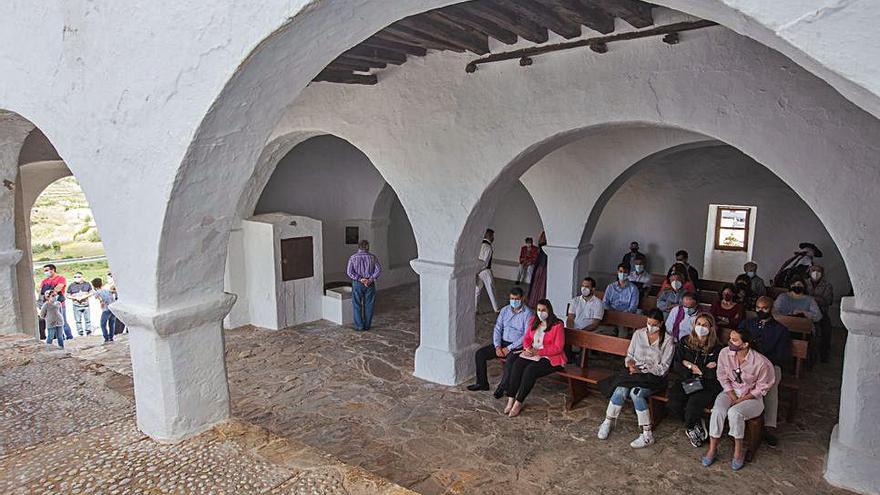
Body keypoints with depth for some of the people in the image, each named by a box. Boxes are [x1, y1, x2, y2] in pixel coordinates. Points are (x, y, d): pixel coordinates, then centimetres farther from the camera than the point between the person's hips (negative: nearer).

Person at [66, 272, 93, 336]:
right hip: (76, 306, -1)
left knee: (88, 320, 5)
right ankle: (80, 334, 9)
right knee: (78, 321, 3)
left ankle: (89, 333, 13)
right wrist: (76, 298, -13)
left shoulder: (87, 284, 4)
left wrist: (85, 296, -11)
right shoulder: (71, 286, 1)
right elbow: (68, 295, 2)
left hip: (86, 305, 1)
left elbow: (91, 293, 7)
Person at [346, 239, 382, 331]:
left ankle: (359, 326, 7)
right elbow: (378, 270, -9)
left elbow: (349, 272, -12)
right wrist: (370, 279, -12)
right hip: (370, 284, 1)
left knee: (357, 305, 6)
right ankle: (367, 325, 16)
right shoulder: (372, 257, -2)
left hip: (357, 284, -1)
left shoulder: (353, 257, -4)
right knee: (368, 305, 10)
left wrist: (360, 279, -12)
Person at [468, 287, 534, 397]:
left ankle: (502, 387, -12)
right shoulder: (505, 310, 7)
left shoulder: (528, 314, -10)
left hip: (517, 346, -6)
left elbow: (527, 336, -16)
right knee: (479, 353, -9)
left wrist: (509, 348, -18)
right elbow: (497, 329, 7)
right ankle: (482, 383, 4)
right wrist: (497, 346, -9)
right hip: (502, 343, 6)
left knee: (510, 362, -36)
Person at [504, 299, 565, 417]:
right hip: (531, 353, 6)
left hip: (550, 357, -5)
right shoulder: (534, 321, 11)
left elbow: (558, 348, -13)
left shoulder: (557, 325, -9)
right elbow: (526, 338, 16)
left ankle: (518, 403, -23)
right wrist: (527, 348, -7)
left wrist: (538, 352, -18)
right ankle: (511, 399, -23)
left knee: (530, 369, -31)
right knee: (516, 364, -24)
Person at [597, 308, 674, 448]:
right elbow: (629, 355, 13)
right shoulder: (638, 334, 8)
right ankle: (608, 422, -9)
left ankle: (647, 435, -24)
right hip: (635, 372, 3)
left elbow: (663, 368, -6)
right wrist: (630, 363, -10)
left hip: (654, 377, -3)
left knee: (636, 391, -33)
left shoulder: (667, 341, -3)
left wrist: (641, 370, -15)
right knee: (621, 389, -28)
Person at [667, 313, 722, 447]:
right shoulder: (685, 342, 9)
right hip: (685, 382, 3)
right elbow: (676, 367, 3)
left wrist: (690, 366, -4)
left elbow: (713, 374, -8)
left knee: (694, 402, -31)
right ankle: (696, 422, 4)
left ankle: (690, 427, 2)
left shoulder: (716, 348, 1)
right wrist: (703, 369, -5)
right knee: (673, 405, -25)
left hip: (706, 386, -2)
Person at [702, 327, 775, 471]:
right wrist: (732, 397, -10)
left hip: (752, 396, -3)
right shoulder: (725, 353, -12)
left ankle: (738, 451, -10)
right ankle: (712, 448, -12)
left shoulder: (761, 362, -22)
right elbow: (723, 378, 0)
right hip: (730, 391, 3)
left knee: (734, 412, -32)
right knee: (717, 411, -26)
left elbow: (762, 387, -9)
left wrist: (742, 399, -15)